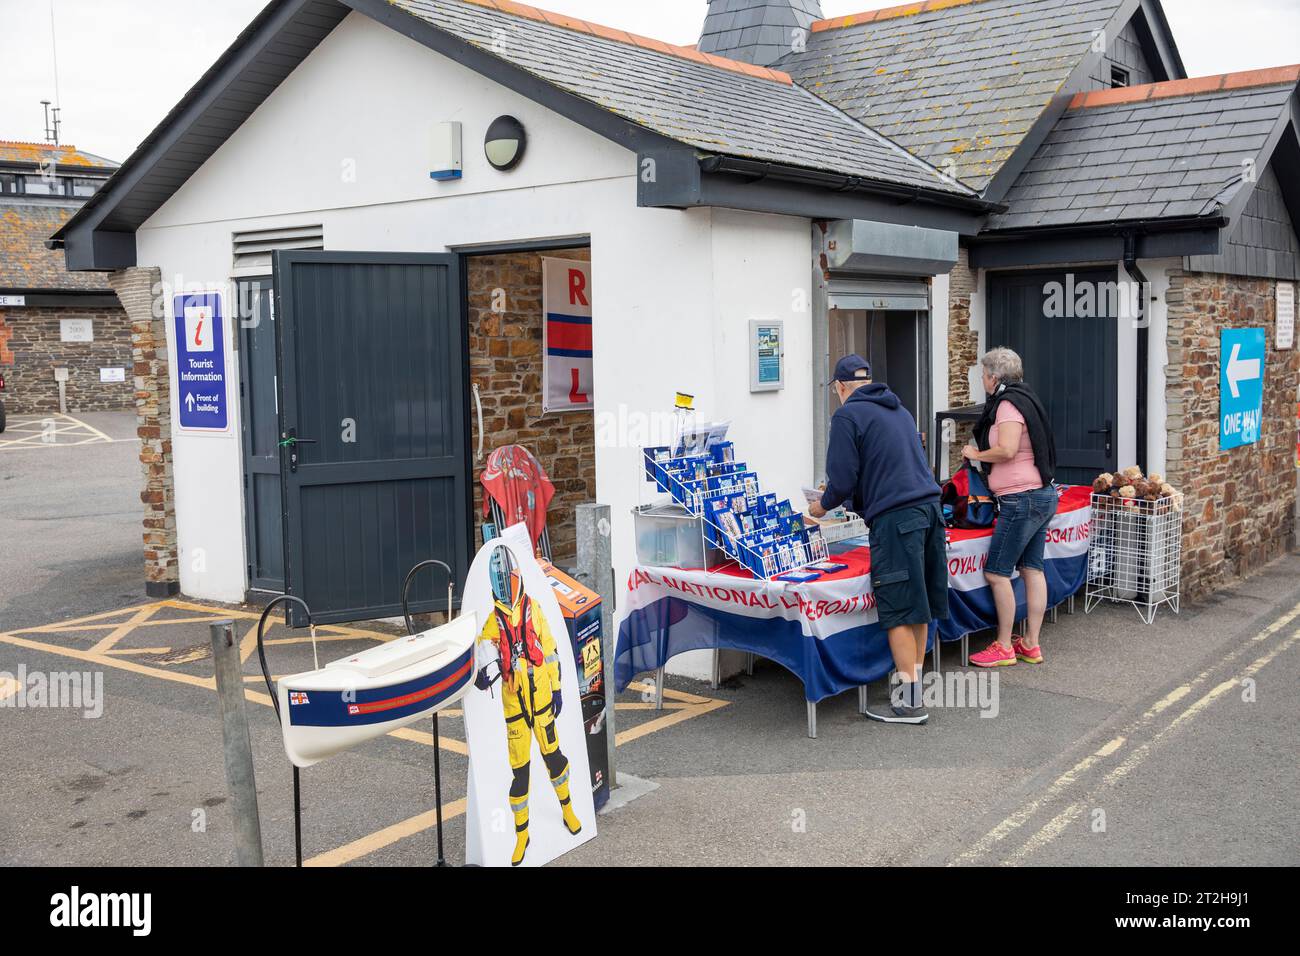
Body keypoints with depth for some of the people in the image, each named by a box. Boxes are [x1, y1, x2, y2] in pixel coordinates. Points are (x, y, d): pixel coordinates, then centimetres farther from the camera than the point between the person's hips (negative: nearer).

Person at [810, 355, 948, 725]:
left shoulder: (848, 415, -3)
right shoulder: (900, 410, 22)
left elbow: (843, 478, -7)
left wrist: (824, 505, 14)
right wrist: (851, 497, 38)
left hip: (895, 517, -8)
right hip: (929, 506, 8)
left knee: (898, 611, -4)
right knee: (917, 606, 13)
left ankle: (910, 702, -1)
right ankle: (913, 685, 20)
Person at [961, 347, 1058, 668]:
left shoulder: (1008, 404, -14)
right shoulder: (1024, 398, 16)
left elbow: (1007, 450, -25)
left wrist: (977, 455, -10)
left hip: (1022, 498, -10)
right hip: (1041, 495, 10)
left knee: (996, 572, -4)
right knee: (1032, 569, 11)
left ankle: (1003, 647, 1)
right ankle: (1031, 645, 15)